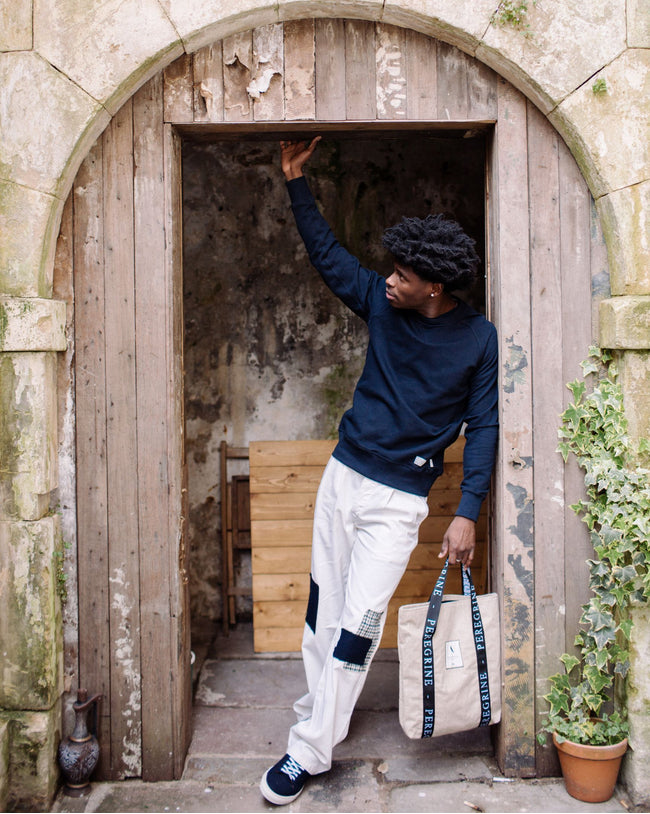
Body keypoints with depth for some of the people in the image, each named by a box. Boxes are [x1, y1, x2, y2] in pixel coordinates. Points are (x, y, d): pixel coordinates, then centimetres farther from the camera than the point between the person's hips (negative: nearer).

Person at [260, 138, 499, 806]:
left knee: (356, 626, -3)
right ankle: (318, 710, 32)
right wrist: (296, 182, 7)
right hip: (342, 475, 5)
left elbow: (483, 427, -6)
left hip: (399, 500, -4)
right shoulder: (381, 303, 1)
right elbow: (327, 254, 11)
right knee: (323, 608, 13)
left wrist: (467, 513, -11)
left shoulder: (478, 339, -8)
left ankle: (309, 751, 10)